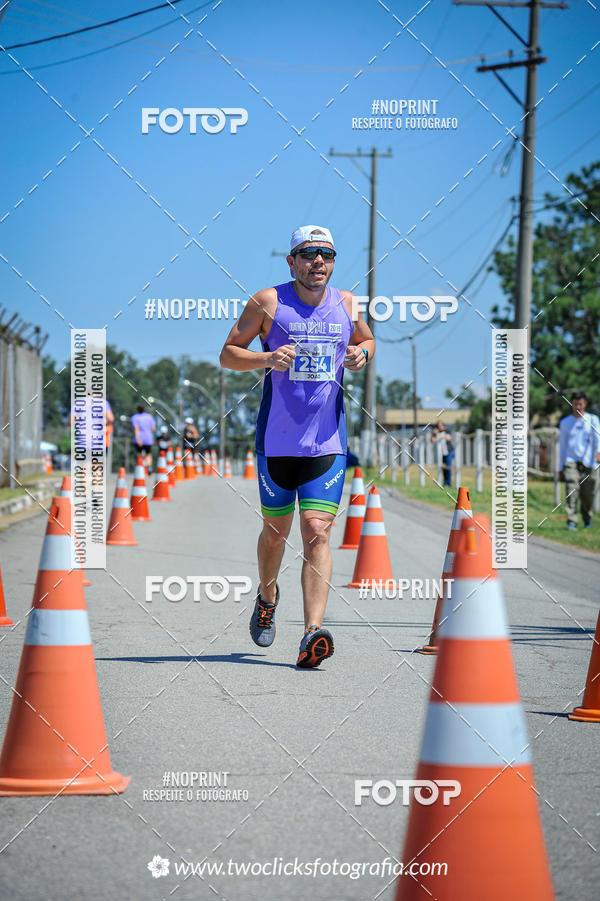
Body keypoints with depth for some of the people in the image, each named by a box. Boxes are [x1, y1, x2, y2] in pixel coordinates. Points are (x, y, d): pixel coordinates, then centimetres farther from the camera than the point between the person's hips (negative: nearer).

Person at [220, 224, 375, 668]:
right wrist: (267, 358, -18)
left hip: (328, 442, 1)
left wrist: (362, 353, 1)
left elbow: (366, 340, 25)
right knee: (277, 530, 13)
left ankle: (313, 634, -19)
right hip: (276, 440, -1)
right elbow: (228, 353, 1)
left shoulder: (346, 304, 6)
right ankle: (267, 595, 45)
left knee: (317, 532, -11)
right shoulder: (268, 303, -4)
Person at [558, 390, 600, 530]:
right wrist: (560, 468, 13)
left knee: (587, 494, 1)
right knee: (571, 493, -14)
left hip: (587, 462, 0)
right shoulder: (565, 422, 12)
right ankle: (571, 522, -15)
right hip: (571, 462, 0)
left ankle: (587, 519, 24)